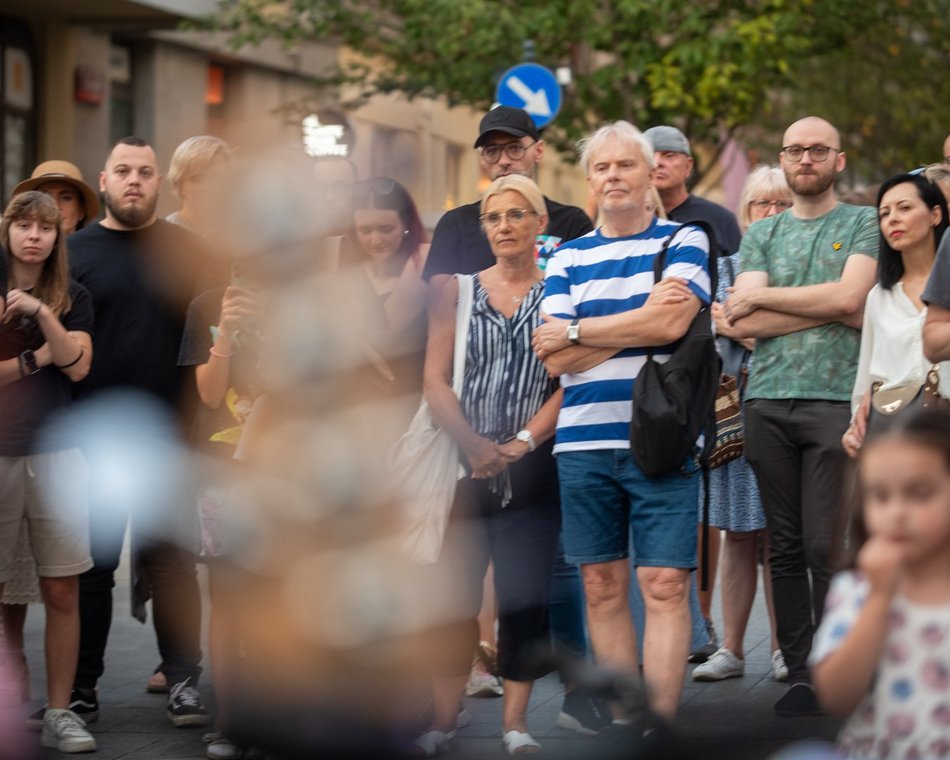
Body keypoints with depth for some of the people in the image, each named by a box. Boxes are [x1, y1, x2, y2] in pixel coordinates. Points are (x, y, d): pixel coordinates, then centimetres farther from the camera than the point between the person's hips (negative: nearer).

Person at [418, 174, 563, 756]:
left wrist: (521, 443, -13)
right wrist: (475, 445, -11)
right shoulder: (459, 289, 11)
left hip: (532, 466, -1)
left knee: (525, 593, -3)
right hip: (464, 465, 1)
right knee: (454, 593, -3)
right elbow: (435, 380, 3)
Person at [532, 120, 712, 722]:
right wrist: (640, 322, -7)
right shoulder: (568, 257, 13)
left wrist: (574, 331, -5)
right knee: (602, 587, 6)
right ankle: (621, 722, 14)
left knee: (665, 587, -8)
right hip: (584, 442, 4)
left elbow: (669, 323, -13)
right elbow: (556, 359, 1)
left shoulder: (685, 241, 4)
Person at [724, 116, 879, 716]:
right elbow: (744, 324, 3)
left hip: (836, 400, -4)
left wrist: (761, 295, -1)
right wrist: (830, 309, -6)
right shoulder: (763, 233, 17)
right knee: (786, 548, 5)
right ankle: (799, 672, 9)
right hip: (768, 399, 4)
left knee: (828, 548, -8)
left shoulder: (863, 223, 8)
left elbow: (849, 296, -10)